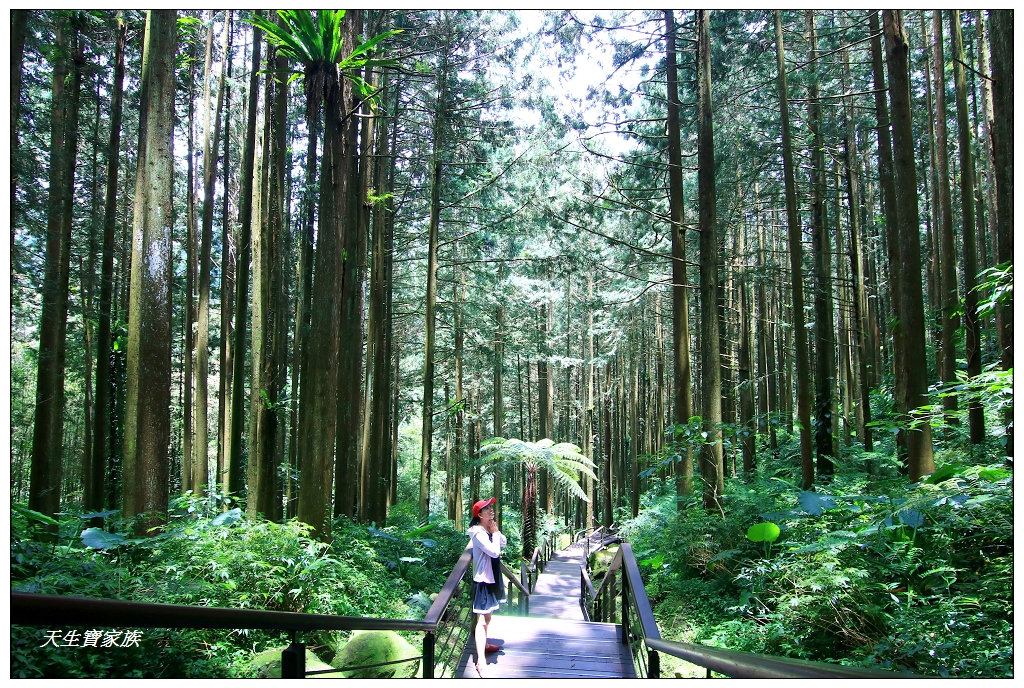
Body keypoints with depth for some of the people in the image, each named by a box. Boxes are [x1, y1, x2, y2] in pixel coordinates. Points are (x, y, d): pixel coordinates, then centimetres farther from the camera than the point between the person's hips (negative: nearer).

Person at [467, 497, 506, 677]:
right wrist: (494, 533, -17)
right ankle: (481, 661, -16)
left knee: (486, 617, 25)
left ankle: (484, 644, 43)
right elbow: (494, 551, -29)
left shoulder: (489, 530, 7)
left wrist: (496, 532, -5)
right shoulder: (478, 533, -22)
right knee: (482, 619, -13)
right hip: (483, 580, -10)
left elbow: (503, 542, 8)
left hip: (491, 578, 10)